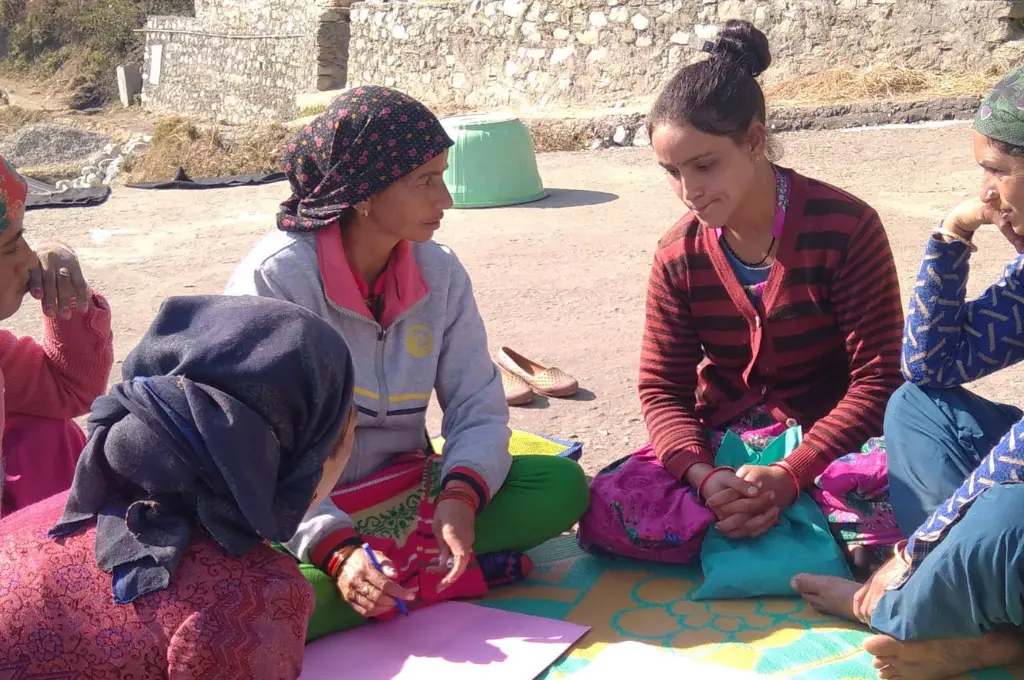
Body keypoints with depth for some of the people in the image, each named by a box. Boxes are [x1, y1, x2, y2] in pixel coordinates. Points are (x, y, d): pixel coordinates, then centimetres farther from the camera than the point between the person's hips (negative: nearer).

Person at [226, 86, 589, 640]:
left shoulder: (440, 272, -1)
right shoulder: (275, 277, -16)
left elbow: (479, 408, -2)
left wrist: (461, 495, -24)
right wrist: (336, 548, -33)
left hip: (406, 495, 5)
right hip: (303, 515, -4)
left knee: (561, 484, -16)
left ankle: (394, 567, -21)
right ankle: (436, 571, -20)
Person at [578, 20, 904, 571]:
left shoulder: (846, 227, -14)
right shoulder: (678, 255, -3)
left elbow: (877, 379, -15)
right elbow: (661, 390, -2)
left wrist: (789, 477, -28)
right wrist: (703, 477, -24)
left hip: (830, 440, -3)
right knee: (604, 511, -23)